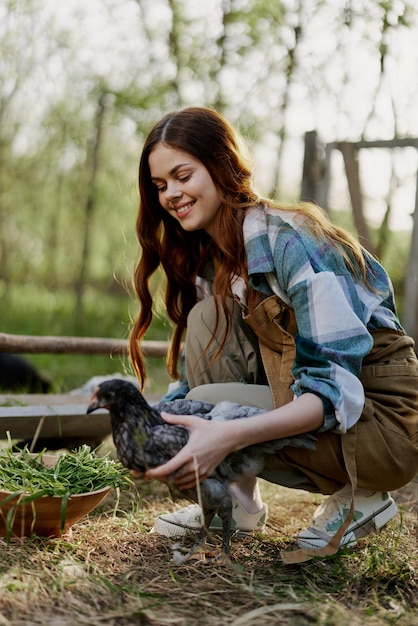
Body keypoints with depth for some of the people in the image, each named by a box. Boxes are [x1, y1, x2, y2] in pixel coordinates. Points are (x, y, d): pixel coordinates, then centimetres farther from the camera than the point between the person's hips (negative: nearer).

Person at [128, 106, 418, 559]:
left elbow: (338, 386, -29)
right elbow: (192, 380, 5)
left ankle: (360, 498, -5)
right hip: (303, 403, 8)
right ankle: (235, 503, -3)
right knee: (208, 317, -10)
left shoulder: (288, 239, -22)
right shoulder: (208, 256, 5)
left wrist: (228, 436, -41)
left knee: (209, 405, -23)